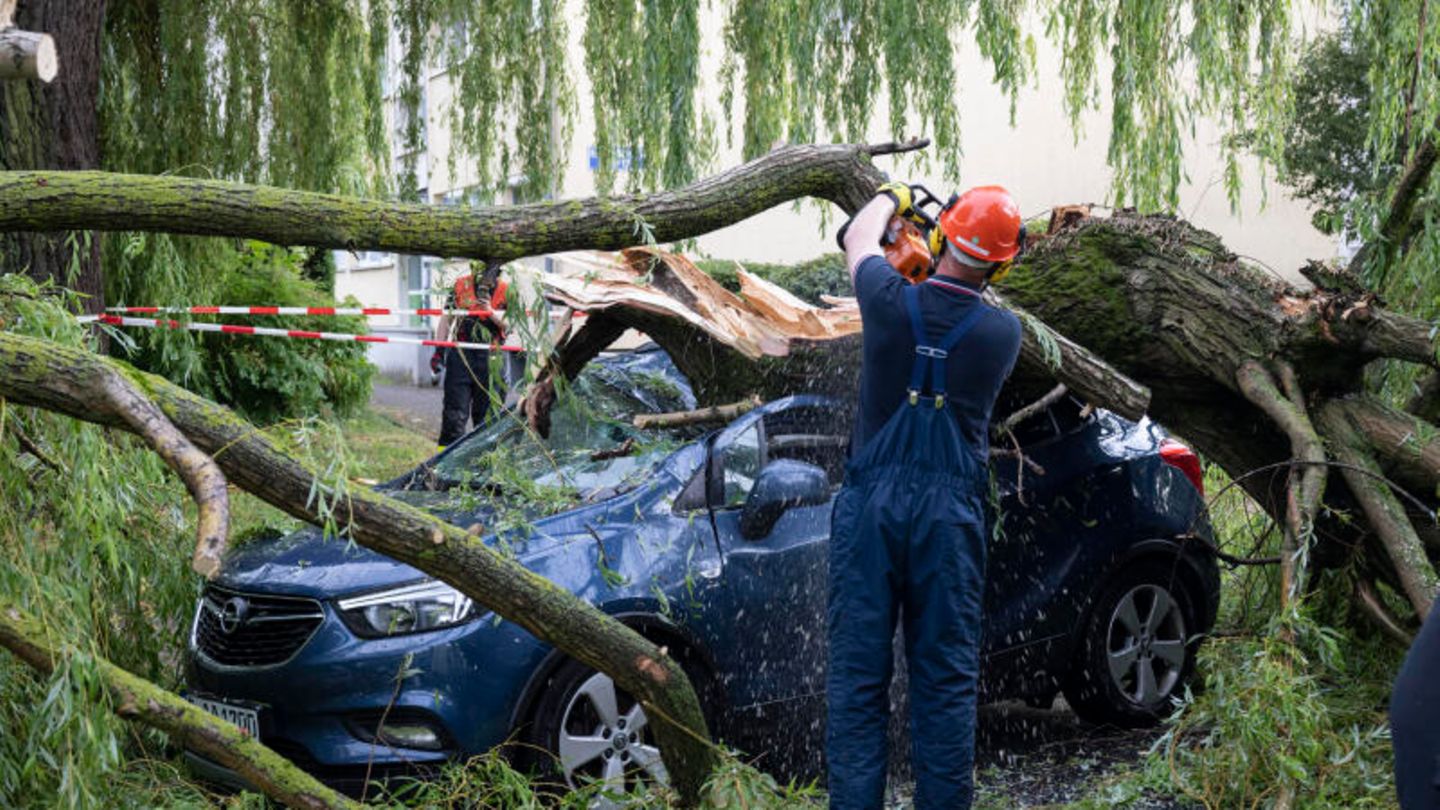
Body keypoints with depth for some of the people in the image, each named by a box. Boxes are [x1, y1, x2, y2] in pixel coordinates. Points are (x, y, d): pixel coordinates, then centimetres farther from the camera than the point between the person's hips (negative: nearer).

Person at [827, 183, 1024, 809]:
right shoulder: (1003, 332, -3)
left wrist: (890, 197, 38)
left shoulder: (892, 302, -4)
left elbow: (858, 241, 18)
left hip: (871, 507, 0)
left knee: (857, 675, 2)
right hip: (951, 516, 0)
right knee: (946, 678, 5)